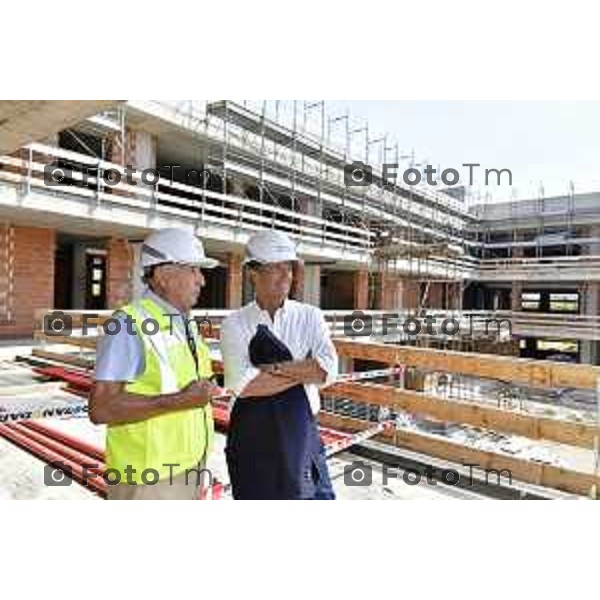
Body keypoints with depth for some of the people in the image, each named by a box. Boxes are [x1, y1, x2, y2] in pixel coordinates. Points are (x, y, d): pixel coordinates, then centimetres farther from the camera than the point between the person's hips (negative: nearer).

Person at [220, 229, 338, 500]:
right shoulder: (235, 324, -5)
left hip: (302, 436, 1)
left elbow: (328, 369, -14)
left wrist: (273, 368, -19)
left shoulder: (309, 317, 0)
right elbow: (242, 384, -19)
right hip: (252, 441, -1)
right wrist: (305, 369, -14)